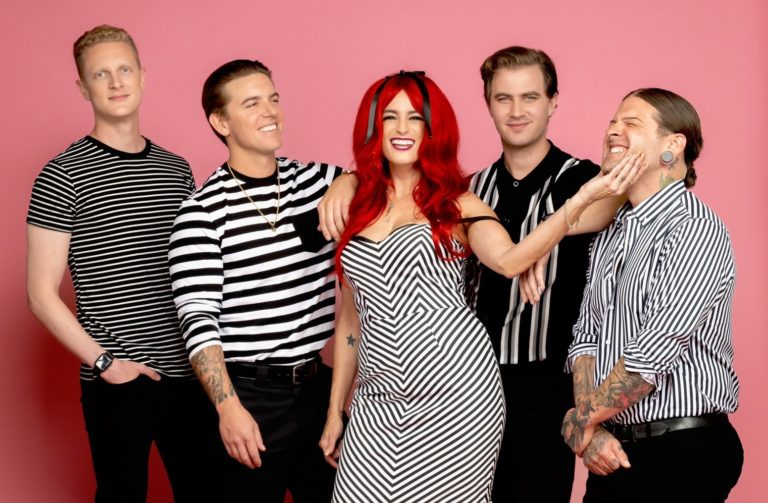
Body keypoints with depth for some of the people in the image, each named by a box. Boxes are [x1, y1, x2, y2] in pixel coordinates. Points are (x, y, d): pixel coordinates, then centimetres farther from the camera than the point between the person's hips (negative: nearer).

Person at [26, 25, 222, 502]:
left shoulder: (177, 169, 10)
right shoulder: (64, 175, -5)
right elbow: (42, 294, -6)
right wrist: (104, 362, -12)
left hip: (191, 374, 5)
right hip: (118, 384, -4)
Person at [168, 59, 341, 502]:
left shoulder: (320, 180, 5)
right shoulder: (203, 211, -10)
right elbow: (199, 321, -13)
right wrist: (228, 408, -21)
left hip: (318, 385, 5)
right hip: (249, 396, -5)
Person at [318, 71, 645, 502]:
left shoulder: (455, 204, 3)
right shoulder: (359, 208, 12)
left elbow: (509, 259, -19)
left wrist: (586, 197, -28)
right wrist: (335, 410, 17)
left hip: (457, 391, -3)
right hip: (379, 404, 4)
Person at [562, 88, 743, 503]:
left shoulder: (695, 229, -14)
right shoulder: (611, 232, 10)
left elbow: (655, 353, -21)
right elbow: (586, 335, 8)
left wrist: (581, 420, -10)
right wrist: (593, 429, -6)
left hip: (684, 453, -6)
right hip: (615, 450, 6)